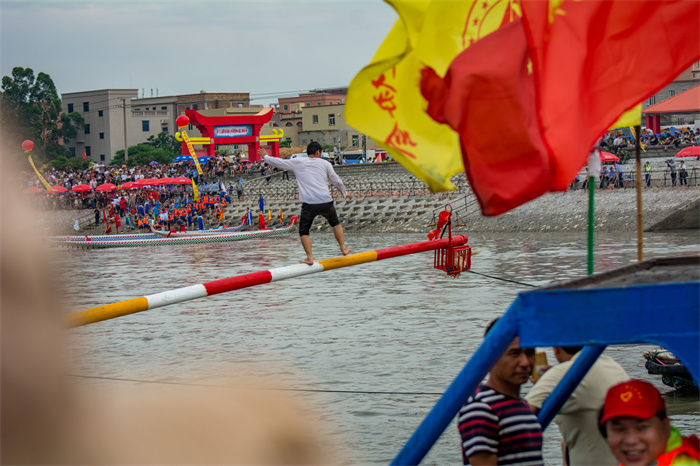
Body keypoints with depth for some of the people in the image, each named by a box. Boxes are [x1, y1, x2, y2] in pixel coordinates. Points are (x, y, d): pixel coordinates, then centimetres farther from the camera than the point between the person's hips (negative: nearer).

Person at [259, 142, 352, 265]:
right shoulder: (324, 163, 11)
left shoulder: (297, 162, 7)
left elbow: (278, 162, 16)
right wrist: (345, 193, 35)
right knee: (335, 223, 28)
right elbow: (337, 181, 17)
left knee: (304, 231, 12)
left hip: (309, 205, -2)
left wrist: (265, 156, 35)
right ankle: (343, 249, 26)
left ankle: (310, 257, -2)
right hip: (326, 202, 2)